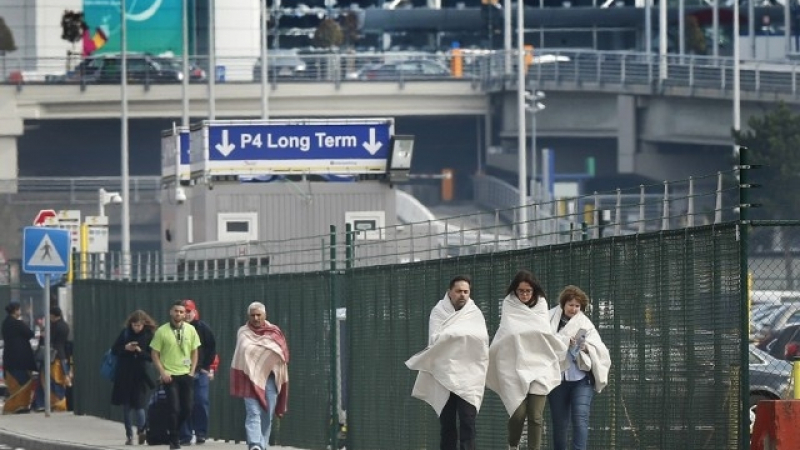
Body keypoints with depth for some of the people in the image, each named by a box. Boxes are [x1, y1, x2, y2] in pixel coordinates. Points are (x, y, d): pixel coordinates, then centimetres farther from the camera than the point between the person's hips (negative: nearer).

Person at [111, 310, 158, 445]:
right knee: (126, 407, 7)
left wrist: (140, 351, -21)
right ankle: (129, 435, 16)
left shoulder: (149, 335, -5)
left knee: (138, 405, -9)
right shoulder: (125, 333, 2)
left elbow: (153, 357, -5)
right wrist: (125, 348, -13)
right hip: (124, 375, 3)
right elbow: (114, 350, 5)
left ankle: (141, 430, 11)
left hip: (140, 376, -3)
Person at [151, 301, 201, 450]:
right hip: (170, 376, -3)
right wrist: (162, 373, -10)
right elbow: (154, 354, -2)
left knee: (187, 408, 5)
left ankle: (175, 431, 29)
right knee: (174, 409, -8)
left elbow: (194, 352, 11)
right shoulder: (162, 331, -6)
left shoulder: (190, 330, 2)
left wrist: (192, 371, 2)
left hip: (186, 375, 3)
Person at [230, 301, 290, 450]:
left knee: (267, 415, 5)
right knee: (253, 413, -15)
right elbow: (244, 351, -4)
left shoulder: (275, 332, 11)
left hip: (270, 378, 3)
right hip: (251, 378, -3)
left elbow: (283, 355, 10)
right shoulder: (243, 332, 8)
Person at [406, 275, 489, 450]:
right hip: (444, 375, 1)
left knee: (467, 421, -11)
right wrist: (464, 334, -10)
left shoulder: (475, 314, 8)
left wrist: (450, 334, -10)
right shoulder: (438, 312, 5)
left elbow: (482, 338, -5)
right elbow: (435, 339, -7)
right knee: (446, 423, 5)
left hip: (468, 375, 0)